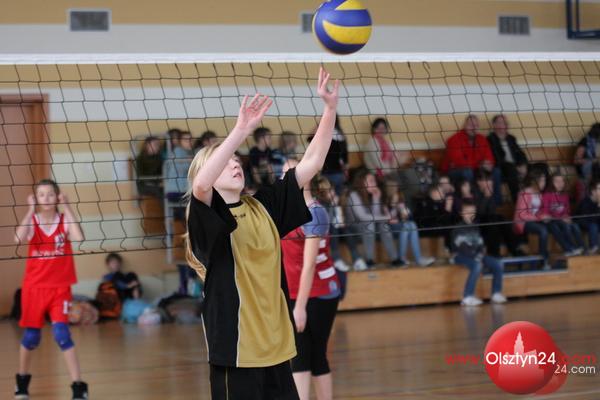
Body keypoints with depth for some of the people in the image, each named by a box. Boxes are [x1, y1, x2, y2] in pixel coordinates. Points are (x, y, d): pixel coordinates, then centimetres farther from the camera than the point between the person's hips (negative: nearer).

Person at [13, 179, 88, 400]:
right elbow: (18, 239, -25)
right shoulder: (32, 221, -3)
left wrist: (67, 208, -20)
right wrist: (31, 210, -21)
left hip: (60, 288, -1)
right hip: (34, 287, 1)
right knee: (31, 337, 10)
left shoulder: (65, 220, -4)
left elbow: (79, 238, -25)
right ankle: (22, 381, 34)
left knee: (61, 333, -14)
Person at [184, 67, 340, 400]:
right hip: (235, 354, -6)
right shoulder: (206, 215, -7)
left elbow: (311, 164, 10)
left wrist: (330, 107, 1)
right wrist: (242, 130, -36)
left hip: (276, 347, 6)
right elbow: (200, 185, -29)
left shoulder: (264, 205, 10)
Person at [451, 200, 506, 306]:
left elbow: (481, 246, 11)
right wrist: (476, 258, -22)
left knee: (498, 264, -10)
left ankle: (496, 294, -5)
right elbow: (462, 247, -17)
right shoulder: (458, 228, -7)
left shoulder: (475, 228, 15)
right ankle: (467, 297, -35)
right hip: (461, 256, -7)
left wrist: (480, 255, -11)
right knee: (477, 265, -36)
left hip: (476, 255, 7)